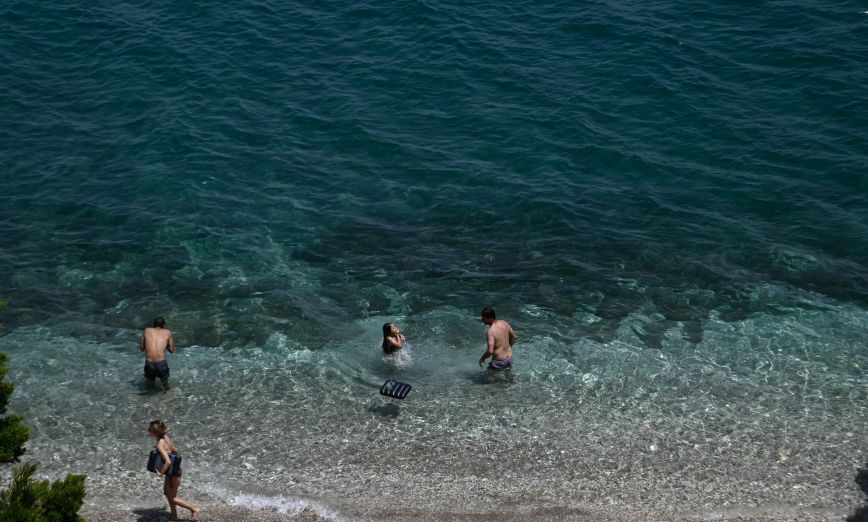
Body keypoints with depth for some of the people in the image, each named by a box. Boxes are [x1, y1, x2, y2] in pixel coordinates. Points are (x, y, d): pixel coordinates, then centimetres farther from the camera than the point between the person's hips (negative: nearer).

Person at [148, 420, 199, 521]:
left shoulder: (160, 445, -27)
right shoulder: (166, 437, -1)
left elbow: (168, 461, -34)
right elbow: (177, 451, 11)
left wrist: (161, 473, -23)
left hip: (172, 473, -9)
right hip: (176, 469, 9)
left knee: (172, 498, 10)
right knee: (167, 493, 25)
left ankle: (194, 509, 17)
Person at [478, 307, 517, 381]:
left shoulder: (491, 331, -25)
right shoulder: (504, 323, -4)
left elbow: (490, 351, -29)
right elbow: (514, 337, 10)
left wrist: (482, 358, -10)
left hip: (498, 361, -7)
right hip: (509, 358, 7)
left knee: (488, 378, 17)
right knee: (510, 378, 32)